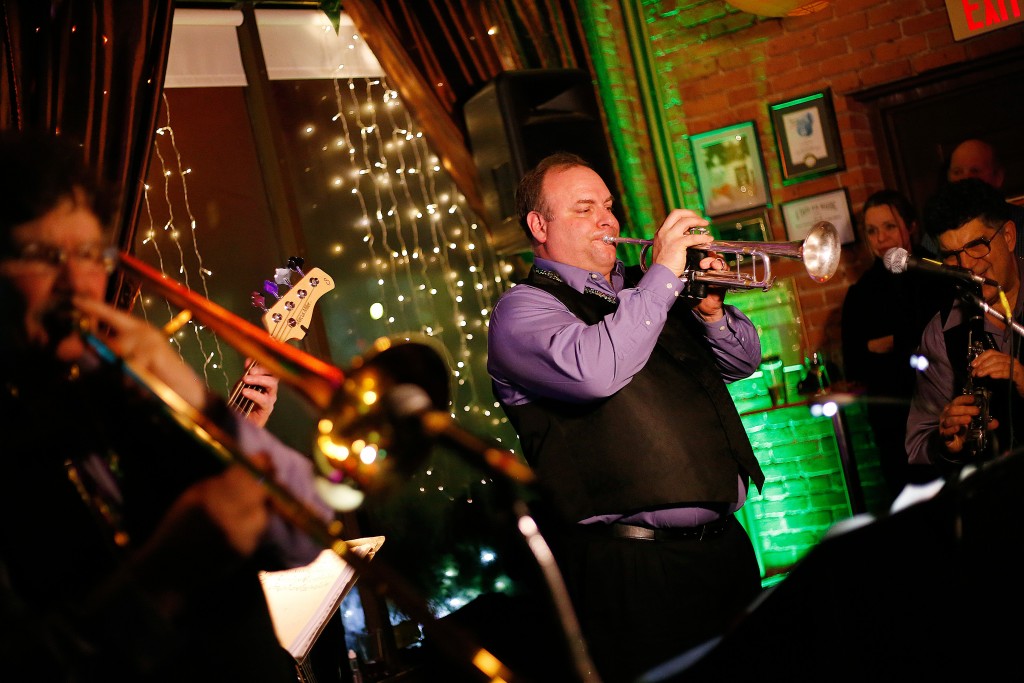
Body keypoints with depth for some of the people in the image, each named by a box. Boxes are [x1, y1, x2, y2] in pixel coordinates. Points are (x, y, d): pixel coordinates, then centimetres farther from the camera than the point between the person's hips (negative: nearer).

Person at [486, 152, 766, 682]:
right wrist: (663, 274, -19)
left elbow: (743, 362, 21)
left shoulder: (639, 291, 18)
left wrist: (712, 313, -1)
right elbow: (594, 370, -27)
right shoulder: (522, 309, -5)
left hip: (724, 541, 8)